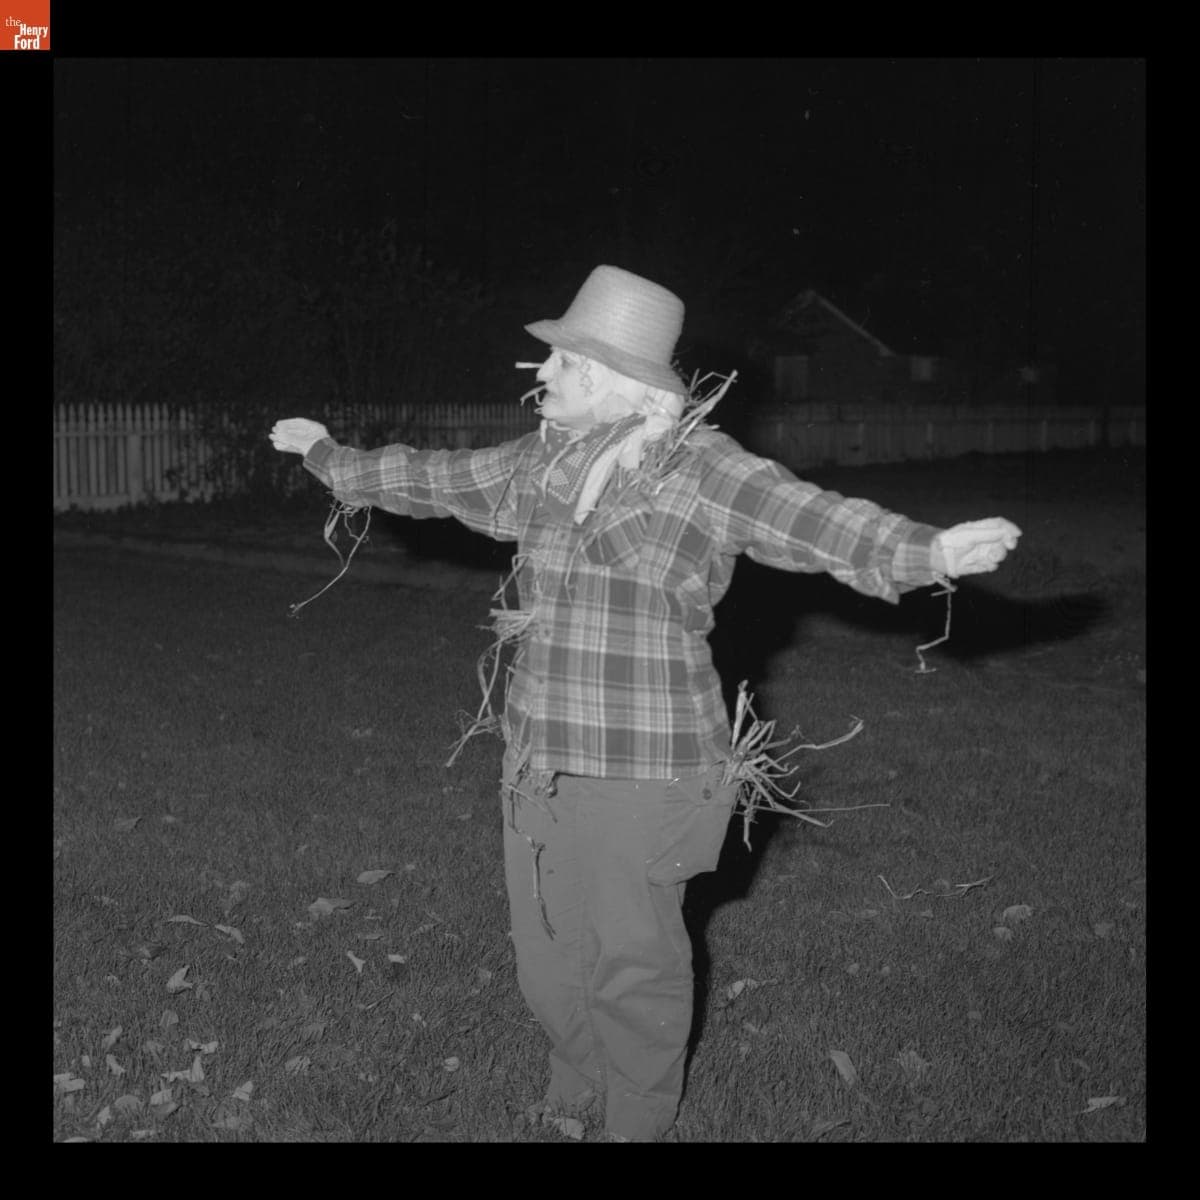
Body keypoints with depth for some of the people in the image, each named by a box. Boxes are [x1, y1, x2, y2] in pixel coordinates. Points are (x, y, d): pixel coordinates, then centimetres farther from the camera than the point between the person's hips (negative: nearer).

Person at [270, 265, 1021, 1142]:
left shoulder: (702, 468, -13)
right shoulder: (538, 466, 5)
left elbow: (813, 520, -26)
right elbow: (430, 480, 20)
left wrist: (931, 551, -43)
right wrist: (328, 455, 31)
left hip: (642, 770, -6)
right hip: (538, 762, 6)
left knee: (634, 961, 6)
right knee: (547, 948, 18)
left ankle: (640, 1123, 30)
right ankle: (575, 1089, 44)